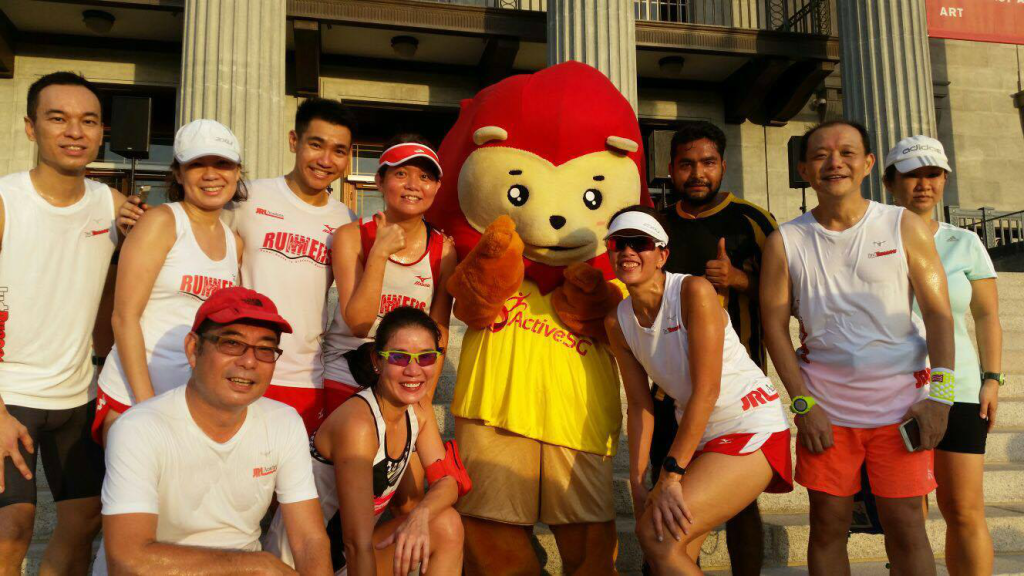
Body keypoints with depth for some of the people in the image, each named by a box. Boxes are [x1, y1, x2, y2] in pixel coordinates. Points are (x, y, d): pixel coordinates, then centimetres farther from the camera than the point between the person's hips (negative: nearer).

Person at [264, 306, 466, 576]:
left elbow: (448, 480, -3)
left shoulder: (419, 411, -2)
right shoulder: (358, 422, -26)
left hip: (347, 552, 7)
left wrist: (421, 514, -24)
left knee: (446, 525, -12)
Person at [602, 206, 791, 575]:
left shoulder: (694, 291, -19)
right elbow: (639, 405, 4)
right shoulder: (617, 322, 0)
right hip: (696, 436, 7)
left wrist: (671, 475, -22)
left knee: (656, 534, -18)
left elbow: (707, 389, -22)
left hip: (752, 428, -6)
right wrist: (637, 482, -3)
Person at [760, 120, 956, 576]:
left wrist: (939, 395, -7)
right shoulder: (785, 241, 2)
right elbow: (774, 326, 2)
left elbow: (938, 313, 2)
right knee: (828, 526, 6)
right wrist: (802, 404, -5)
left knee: (906, 528, 1)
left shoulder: (905, 227, 2)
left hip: (901, 403, 0)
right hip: (824, 408, 1)